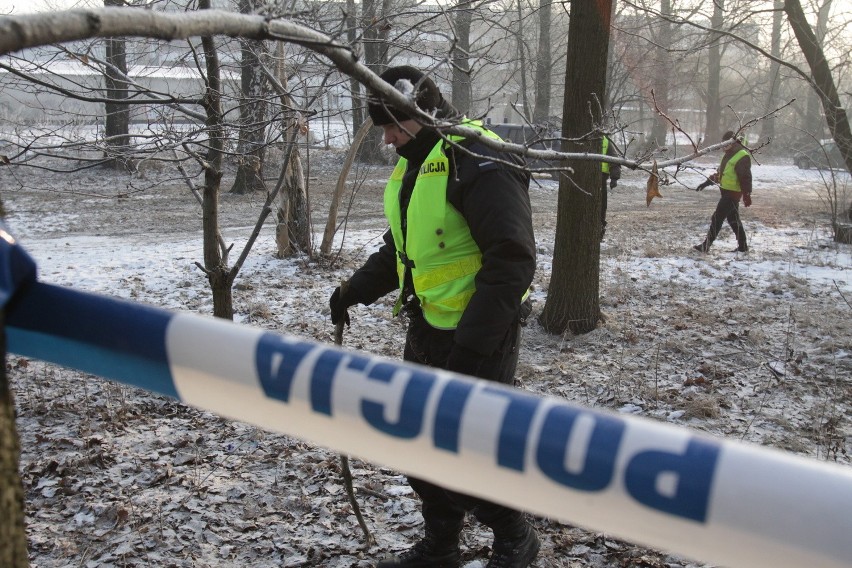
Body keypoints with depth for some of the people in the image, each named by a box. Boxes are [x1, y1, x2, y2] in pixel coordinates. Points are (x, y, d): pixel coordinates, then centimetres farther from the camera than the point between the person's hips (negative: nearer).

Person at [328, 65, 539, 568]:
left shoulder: (481, 165, -19)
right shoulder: (414, 166, 12)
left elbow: (513, 262, -24)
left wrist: (471, 345, -26)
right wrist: (356, 291, 12)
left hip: (480, 338, -9)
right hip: (427, 329, 10)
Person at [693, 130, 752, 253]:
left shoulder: (742, 156, -16)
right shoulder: (729, 154, 14)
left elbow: (745, 178, -19)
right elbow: (720, 171, 23)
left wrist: (747, 195, -21)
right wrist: (707, 182, 19)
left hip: (732, 193, -10)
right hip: (727, 191, 10)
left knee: (717, 218, -8)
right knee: (733, 219, 14)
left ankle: (706, 245, -6)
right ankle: (742, 246, 22)